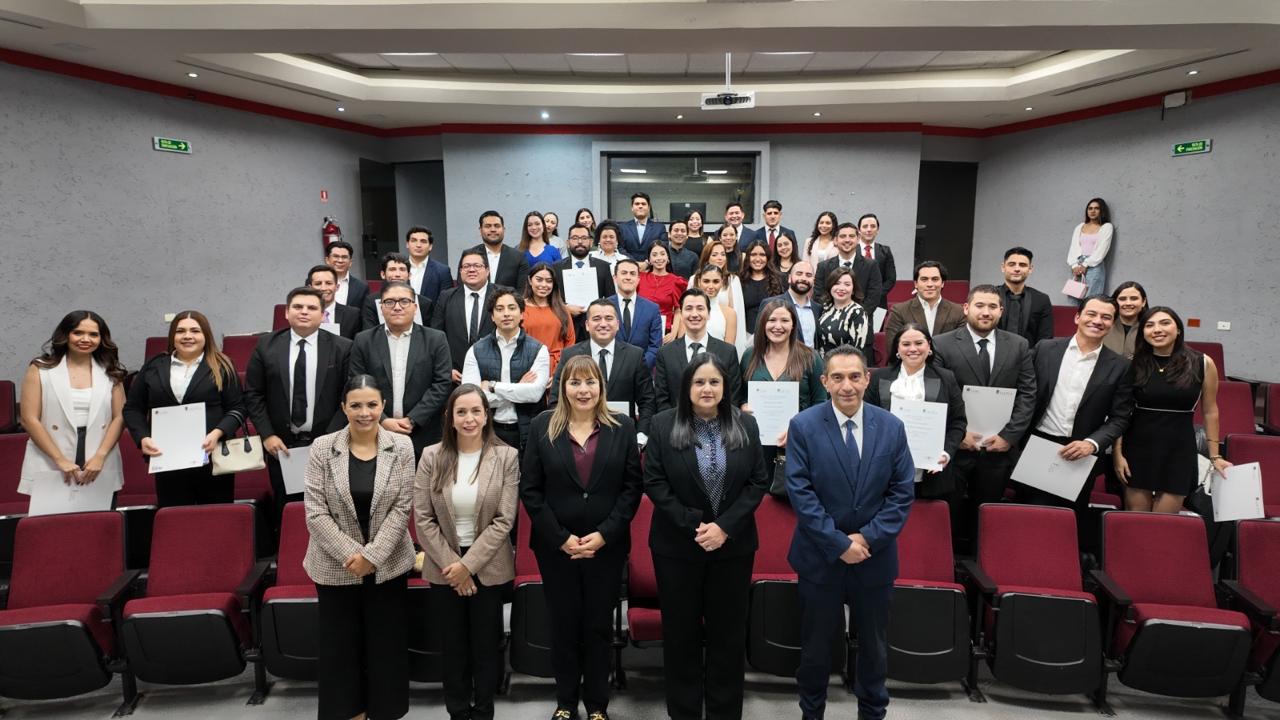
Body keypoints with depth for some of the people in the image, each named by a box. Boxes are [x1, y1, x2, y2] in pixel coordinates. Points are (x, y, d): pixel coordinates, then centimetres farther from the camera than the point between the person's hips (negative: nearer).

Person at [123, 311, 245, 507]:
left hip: (213, 459, -2)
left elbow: (237, 408, 1)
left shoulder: (221, 367, 4)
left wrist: (217, 433, -15)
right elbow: (133, 409, 12)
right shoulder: (153, 367, 9)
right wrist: (143, 438, -4)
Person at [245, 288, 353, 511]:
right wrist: (267, 435, -5)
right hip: (281, 445, 2)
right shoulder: (266, 346, 2)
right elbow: (253, 395, 4)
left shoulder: (342, 348, -3)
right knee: (286, 510, 12)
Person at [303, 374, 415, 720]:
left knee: (386, 645, 11)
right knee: (339, 646, 12)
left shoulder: (401, 447, -5)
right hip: (336, 566, 0)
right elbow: (315, 511, -8)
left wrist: (372, 555, -14)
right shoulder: (322, 448, -6)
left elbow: (402, 507, -7)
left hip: (388, 565, 0)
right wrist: (351, 553, -14)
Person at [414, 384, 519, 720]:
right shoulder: (432, 457, -4)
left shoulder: (506, 456, -9)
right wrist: (451, 564, -10)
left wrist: (468, 564, -14)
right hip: (444, 568, 2)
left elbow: (504, 520, -11)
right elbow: (422, 518, -5)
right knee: (453, 647, 15)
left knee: (487, 645, 12)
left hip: (489, 567, -1)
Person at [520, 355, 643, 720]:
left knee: (599, 625, 10)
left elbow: (632, 487, -2)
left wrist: (604, 534, -11)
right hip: (556, 546, 0)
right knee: (563, 624, 11)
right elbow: (530, 490, -3)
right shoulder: (542, 427, -1)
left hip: (607, 546, 0)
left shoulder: (622, 427, 0)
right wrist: (561, 538, -10)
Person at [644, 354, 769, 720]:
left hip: (733, 544, 1)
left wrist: (724, 526, -13)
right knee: (681, 631, 9)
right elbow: (654, 482, -7)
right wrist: (693, 524, -15)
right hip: (677, 545, -1)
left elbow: (759, 482, -2)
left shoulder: (746, 425, 0)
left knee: (728, 632, 10)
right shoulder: (663, 425, -4)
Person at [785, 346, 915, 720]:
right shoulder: (803, 426, -11)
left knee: (874, 643, 19)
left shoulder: (892, 427, -4)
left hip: (875, 557, 2)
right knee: (816, 643, 15)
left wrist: (868, 538, -14)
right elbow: (800, 493, -14)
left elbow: (902, 492, -4)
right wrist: (839, 543, -17)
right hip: (820, 556, -2)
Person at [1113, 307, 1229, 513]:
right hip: (1138, 449, 0)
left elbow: (1210, 412, 7)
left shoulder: (1203, 363, -1)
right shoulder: (1133, 364, -3)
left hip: (1179, 451, 0)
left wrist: (1215, 456, 10)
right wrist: (1117, 453, -7)